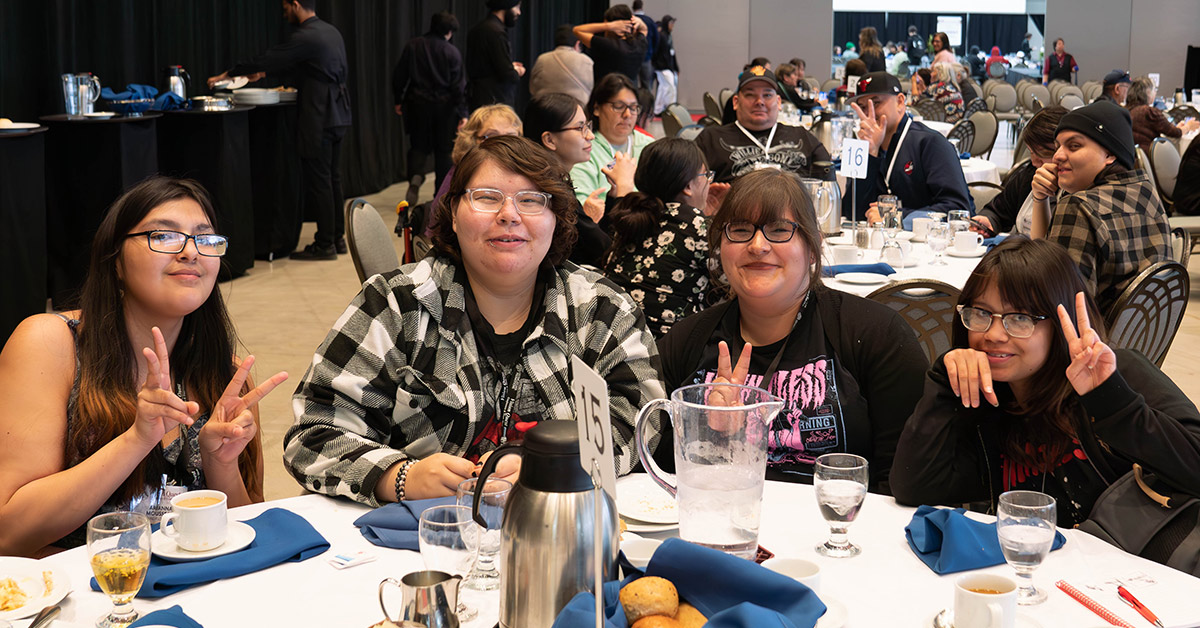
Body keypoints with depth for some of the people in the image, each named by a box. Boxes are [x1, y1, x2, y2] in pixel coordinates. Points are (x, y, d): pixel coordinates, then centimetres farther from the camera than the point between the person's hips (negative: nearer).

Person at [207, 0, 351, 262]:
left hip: (319, 117, -9)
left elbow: (267, 60, -10)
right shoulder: (330, 31, 14)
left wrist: (228, 74, 0)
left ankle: (324, 244, 0)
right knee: (332, 179, 14)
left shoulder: (305, 37, -15)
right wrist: (263, 71, 28)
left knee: (318, 181, -3)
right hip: (337, 114, 9)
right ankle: (337, 238, 19)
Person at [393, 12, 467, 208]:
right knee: (443, 150, 8)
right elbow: (458, 86, -8)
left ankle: (415, 176, -17)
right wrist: (463, 114, -6)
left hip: (417, 103, 2)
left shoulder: (412, 46, 1)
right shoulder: (452, 52, -6)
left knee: (418, 146, 11)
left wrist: (398, 100, 15)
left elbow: (399, 76, 4)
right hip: (444, 106, -2)